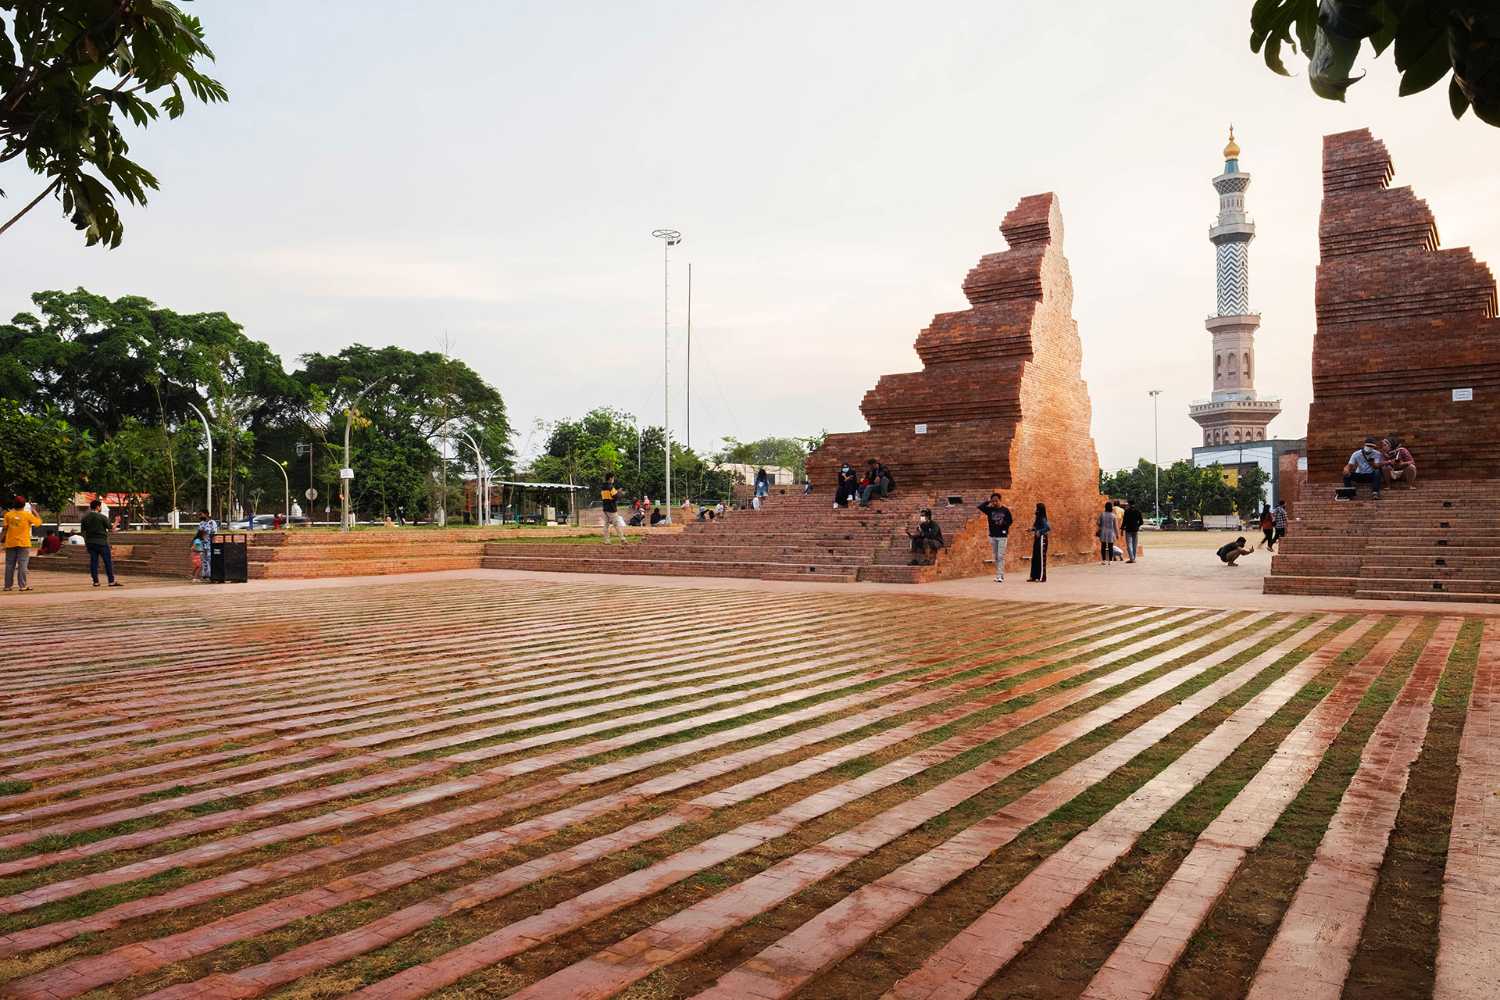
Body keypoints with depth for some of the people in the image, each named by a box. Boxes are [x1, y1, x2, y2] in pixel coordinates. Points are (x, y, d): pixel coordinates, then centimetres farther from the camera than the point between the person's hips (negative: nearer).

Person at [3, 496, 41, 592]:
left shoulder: (8, 514, 1)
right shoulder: (28, 515, -6)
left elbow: (5, 527, -3)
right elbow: (39, 522, 3)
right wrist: (34, 512, 14)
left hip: (10, 543, 3)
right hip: (23, 544, -3)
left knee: (9, 565, 8)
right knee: (23, 564, -2)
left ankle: (8, 585, 10)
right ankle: (23, 585, -5)